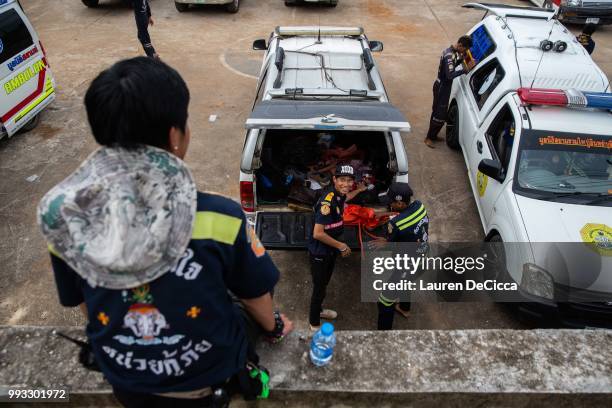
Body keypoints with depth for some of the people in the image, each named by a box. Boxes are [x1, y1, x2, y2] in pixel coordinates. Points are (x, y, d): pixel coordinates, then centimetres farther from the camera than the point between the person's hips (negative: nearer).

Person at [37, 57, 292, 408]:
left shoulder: (63, 217, -20)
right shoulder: (218, 218, -32)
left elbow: (82, 305, -2)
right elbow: (255, 296, -13)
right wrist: (274, 328, 11)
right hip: (209, 375, -3)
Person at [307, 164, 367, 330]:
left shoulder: (339, 194, -4)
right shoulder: (327, 201, -31)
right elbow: (318, 233, -32)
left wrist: (359, 190, 34)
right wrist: (340, 246, -21)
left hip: (330, 250, 9)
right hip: (320, 253, -9)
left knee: (324, 283, 26)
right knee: (319, 287, 8)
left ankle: (318, 310, 49)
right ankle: (314, 324, 28)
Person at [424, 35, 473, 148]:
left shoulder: (450, 51, 4)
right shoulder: (450, 55, -26)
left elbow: (451, 66, 17)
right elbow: (450, 75, -34)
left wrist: (461, 59, 2)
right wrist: (466, 69, -35)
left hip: (442, 86, 10)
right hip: (442, 87, -10)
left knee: (437, 112, 17)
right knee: (440, 114, -3)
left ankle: (433, 135, 28)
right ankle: (429, 138, 7)